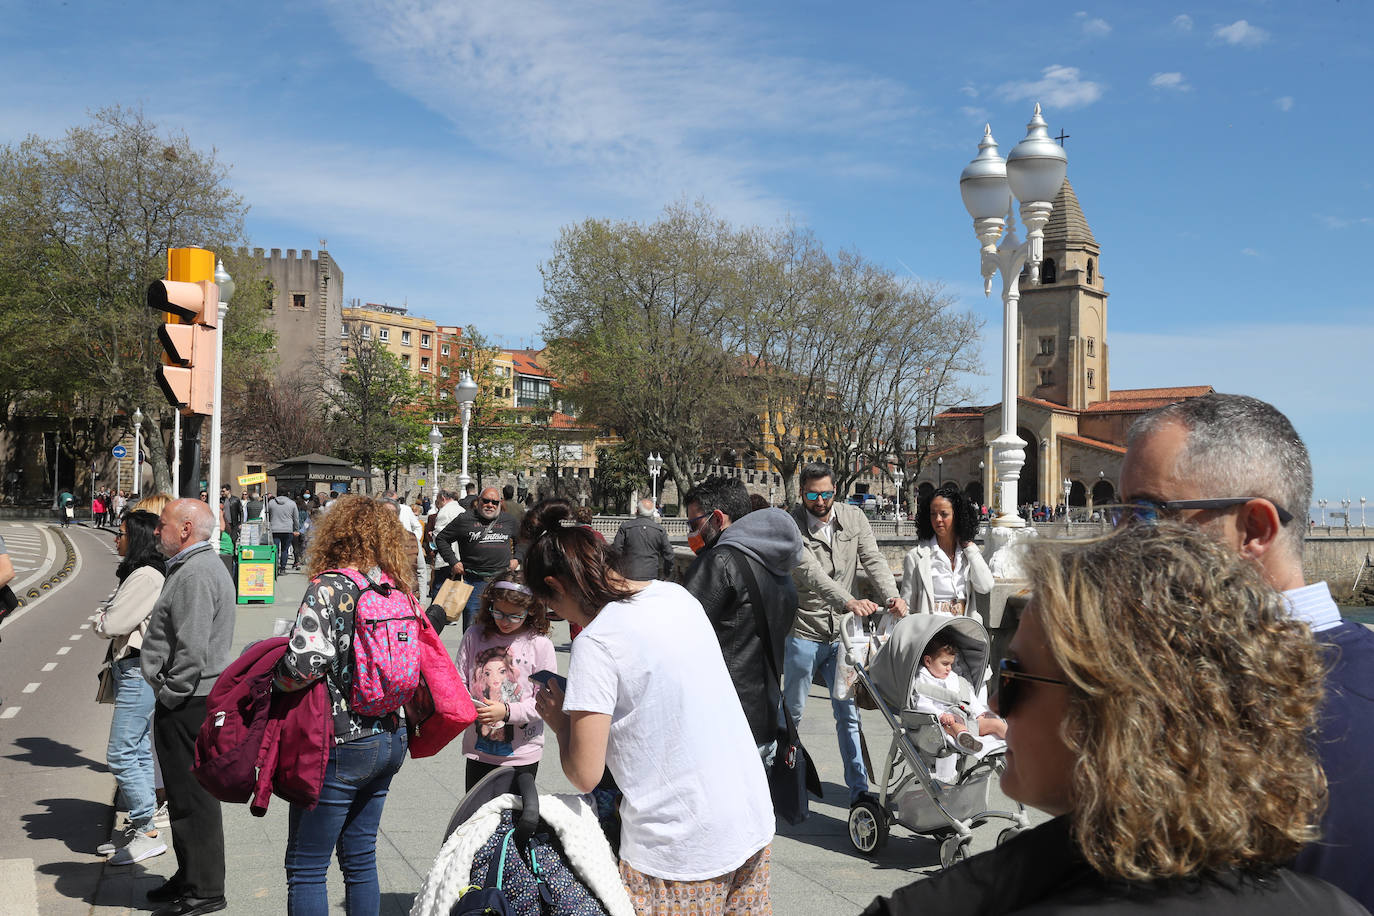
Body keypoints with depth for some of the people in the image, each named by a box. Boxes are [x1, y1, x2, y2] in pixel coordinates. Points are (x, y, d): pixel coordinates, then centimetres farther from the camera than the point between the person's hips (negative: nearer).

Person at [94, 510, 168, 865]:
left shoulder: (146, 576, -18)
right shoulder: (138, 573, 16)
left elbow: (111, 625, -19)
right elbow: (110, 626, 20)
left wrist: (101, 619, 1)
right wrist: (108, 619, 0)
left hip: (138, 672, -11)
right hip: (133, 670, 11)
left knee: (121, 753, -8)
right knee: (139, 751, 14)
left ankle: (149, 832, -1)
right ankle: (138, 825, 23)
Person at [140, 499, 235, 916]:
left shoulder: (196, 574, -19)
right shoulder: (197, 566, 16)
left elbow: (191, 650, -25)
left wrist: (169, 695, -15)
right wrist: (169, 696, 19)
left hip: (187, 704, -11)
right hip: (194, 698, 11)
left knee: (192, 797, -3)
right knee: (186, 795, 19)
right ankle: (191, 877, 30)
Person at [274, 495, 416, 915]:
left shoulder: (329, 587, -15)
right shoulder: (399, 589, 5)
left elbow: (305, 660, -25)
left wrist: (276, 681, -6)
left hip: (341, 746, -7)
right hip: (390, 739, 7)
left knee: (306, 868, 6)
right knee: (360, 860, 19)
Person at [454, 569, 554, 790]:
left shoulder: (540, 645, -10)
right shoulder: (474, 637, -2)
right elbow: (459, 683, 5)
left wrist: (507, 712, -23)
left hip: (521, 755, -2)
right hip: (478, 751, 3)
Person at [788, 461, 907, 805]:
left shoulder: (854, 517, 2)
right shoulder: (792, 526, -12)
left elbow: (873, 559, -7)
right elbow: (811, 572, -26)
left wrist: (892, 595, -27)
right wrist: (848, 601, -41)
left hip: (842, 633, 3)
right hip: (804, 634, -3)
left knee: (848, 714, 5)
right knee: (791, 712, 11)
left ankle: (859, 788, 12)